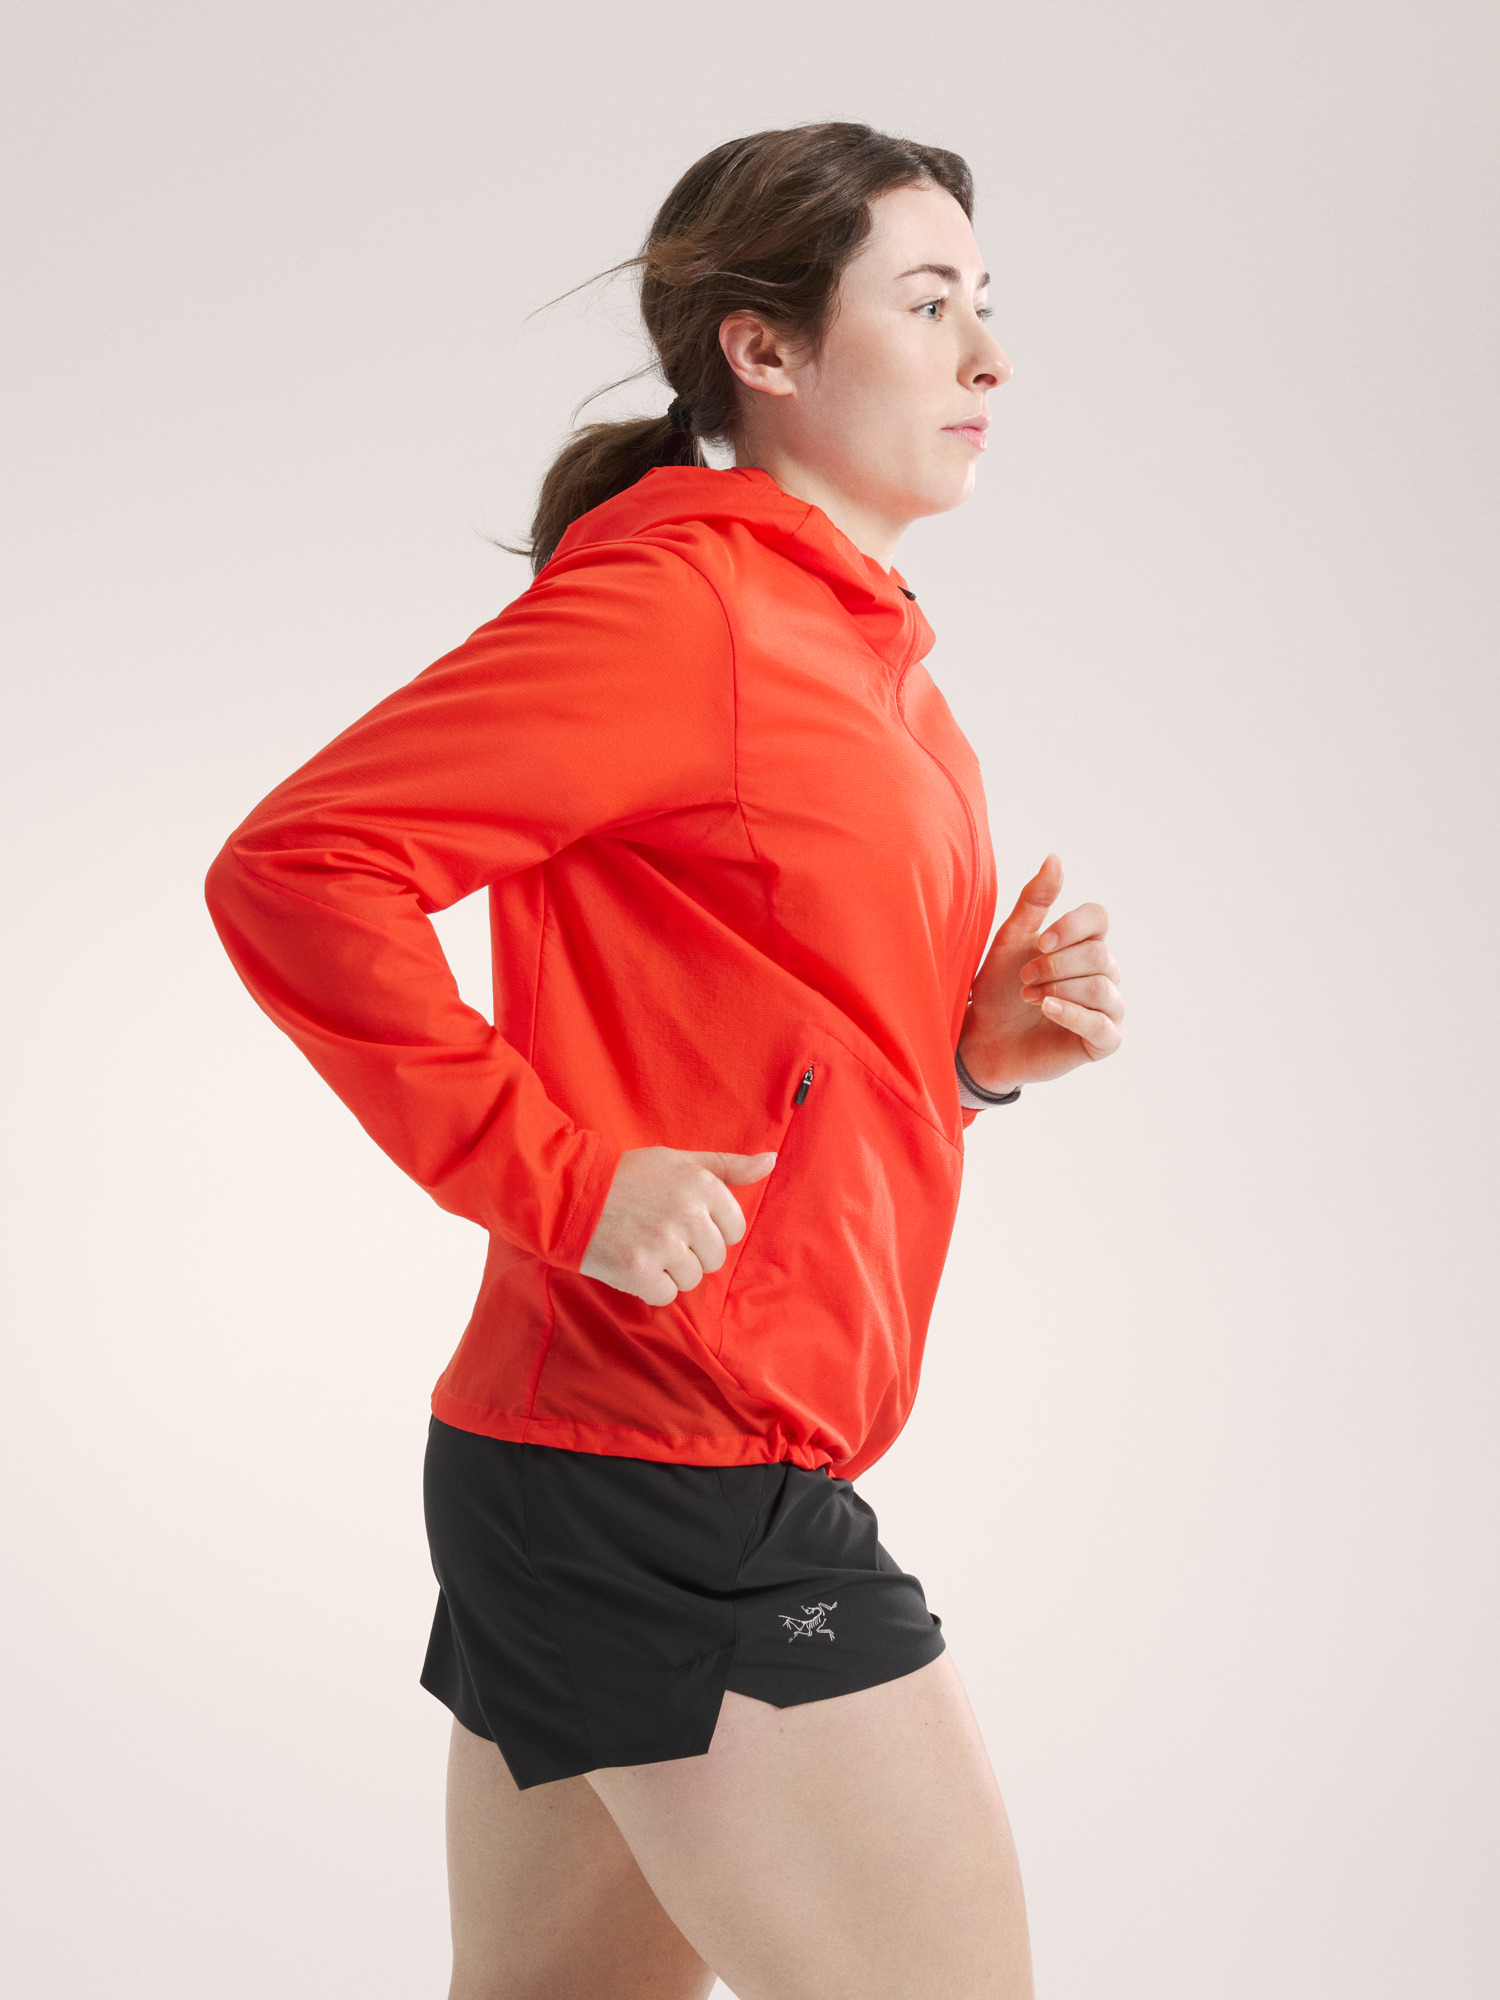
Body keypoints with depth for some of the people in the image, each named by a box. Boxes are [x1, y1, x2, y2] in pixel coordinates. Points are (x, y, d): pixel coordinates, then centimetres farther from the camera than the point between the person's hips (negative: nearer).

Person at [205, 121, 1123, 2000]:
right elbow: (297, 866, -19)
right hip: (681, 1482, -10)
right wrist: (560, 1183, -20)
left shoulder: (863, 649, 17)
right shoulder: (675, 595, -13)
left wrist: (980, 1039, 5)